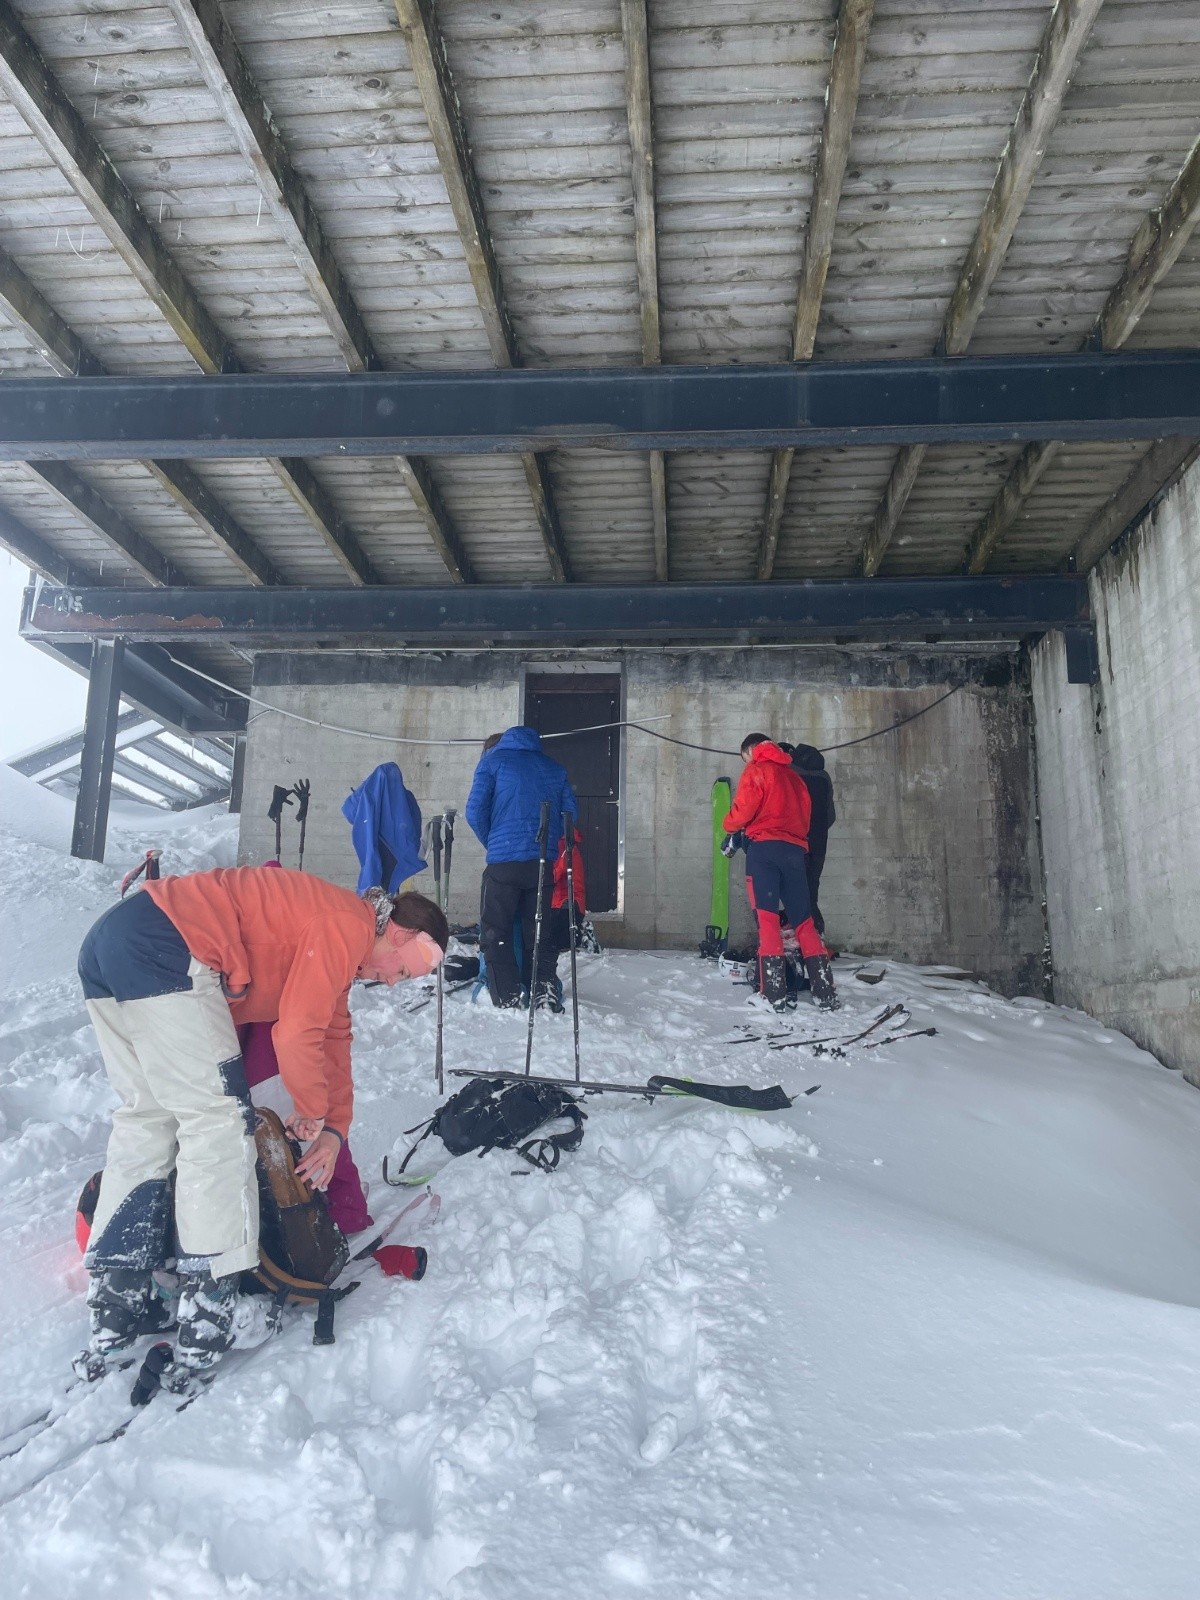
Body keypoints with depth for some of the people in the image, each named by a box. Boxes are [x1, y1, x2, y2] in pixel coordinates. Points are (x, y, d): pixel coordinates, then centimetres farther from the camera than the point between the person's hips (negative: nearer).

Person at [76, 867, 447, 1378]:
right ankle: (208, 1317, 3)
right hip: (162, 950, -11)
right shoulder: (348, 925, -7)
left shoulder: (327, 934, 24)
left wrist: (333, 1127, 23)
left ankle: (116, 1313, 21)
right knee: (219, 1121, -4)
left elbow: (333, 1036, 28)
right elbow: (296, 1034, -9)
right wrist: (314, 1112, 8)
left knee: (148, 1120, 15)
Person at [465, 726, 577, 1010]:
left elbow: (475, 811, -2)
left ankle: (507, 1000, -4)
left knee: (495, 932, 2)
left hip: (504, 859, -4)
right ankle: (544, 992, 8)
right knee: (539, 931, 14)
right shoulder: (553, 767, 20)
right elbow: (570, 811, 13)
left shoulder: (492, 760, 8)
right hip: (544, 861, 4)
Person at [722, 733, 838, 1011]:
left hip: (764, 848, -6)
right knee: (803, 919, 8)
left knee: (766, 917, -7)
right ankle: (826, 993, 5)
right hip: (794, 849, 6)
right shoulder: (793, 775, 25)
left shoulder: (756, 770, 4)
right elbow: (805, 814, 20)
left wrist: (729, 826, 13)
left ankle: (774, 994, -12)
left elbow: (743, 809, -5)